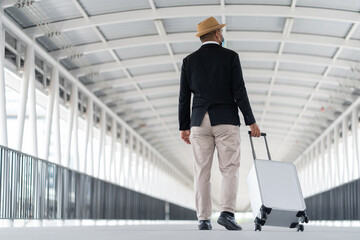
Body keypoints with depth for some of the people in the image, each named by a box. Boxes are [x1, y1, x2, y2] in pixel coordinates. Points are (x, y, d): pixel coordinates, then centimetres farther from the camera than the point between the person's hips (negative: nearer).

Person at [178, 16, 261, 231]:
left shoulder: (189, 60, 8)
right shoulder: (230, 56, 0)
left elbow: (184, 97, 7)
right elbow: (239, 92, -6)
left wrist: (184, 127, 13)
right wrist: (251, 122, -2)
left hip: (200, 122, 3)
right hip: (226, 120, -2)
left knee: (202, 172, 3)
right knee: (230, 169, 1)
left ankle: (204, 220, -1)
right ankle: (227, 213, -14)